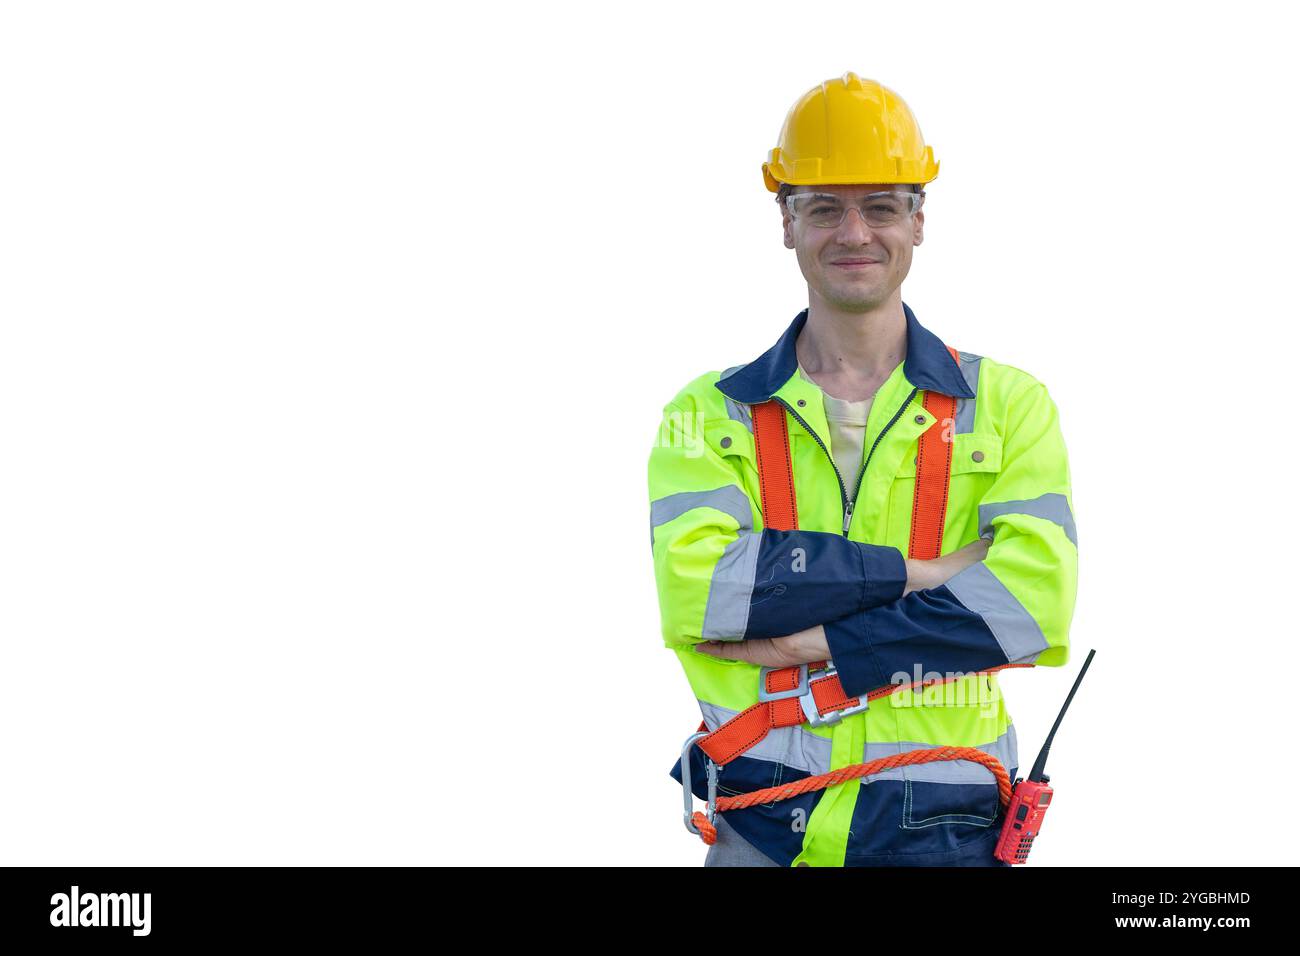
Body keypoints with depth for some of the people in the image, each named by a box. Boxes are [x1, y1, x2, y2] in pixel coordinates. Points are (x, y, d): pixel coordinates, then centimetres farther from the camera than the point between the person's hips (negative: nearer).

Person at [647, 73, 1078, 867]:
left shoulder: (1007, 405, 5)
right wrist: (917, 571, -16)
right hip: (760, 830, 0)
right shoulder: (711, 415, 5)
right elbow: (693, 590, -13)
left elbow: (1036, 596, -11)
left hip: (941, 831, 0)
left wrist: (805, 643, -15)